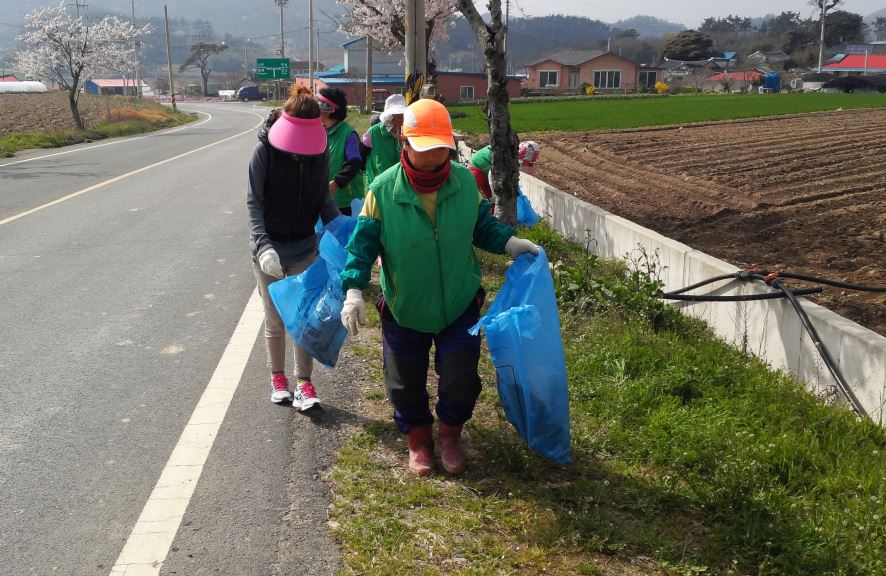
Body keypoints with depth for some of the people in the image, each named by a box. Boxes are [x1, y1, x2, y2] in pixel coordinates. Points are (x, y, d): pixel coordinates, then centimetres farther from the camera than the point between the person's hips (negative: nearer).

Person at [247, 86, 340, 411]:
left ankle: (303, 382, 16)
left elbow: (324, 200, 1)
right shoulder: (265, 150, -15)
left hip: (306, 247, 2)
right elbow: (254, 202, -16)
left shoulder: (320, 151, -6)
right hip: (269, 250, -2)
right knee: (275, 320, 11)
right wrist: (264, 245, -29)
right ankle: (277, 377, 29)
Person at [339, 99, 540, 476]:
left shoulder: (465, 181, -10)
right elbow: (363, 243, -10)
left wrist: (509, 243, -11)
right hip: (404, 309, -1)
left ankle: (450, 434, 37)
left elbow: (481, 225, 6)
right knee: (406, 384, 14)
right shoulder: (383, 190, -17)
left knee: (461, 382, 7)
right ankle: (418, 438, 42)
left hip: (460, 304, 1)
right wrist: (354, 289, -20)